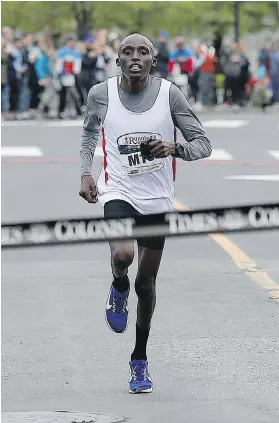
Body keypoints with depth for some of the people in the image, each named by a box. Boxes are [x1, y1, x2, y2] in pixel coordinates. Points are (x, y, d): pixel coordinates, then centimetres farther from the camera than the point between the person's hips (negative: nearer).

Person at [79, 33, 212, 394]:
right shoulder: (101, 94, -5)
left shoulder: (169, 94, -8)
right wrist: (85, 173, 2)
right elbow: (89, 135, 15)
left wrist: (174, 148, -26)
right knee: (122, 255, -31)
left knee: (146, 282, 10)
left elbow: (203, 143, -5)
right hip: (118, 192, -1)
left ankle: (140, 360, 28)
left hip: (157, 199, 1)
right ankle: (119, 288, 8)